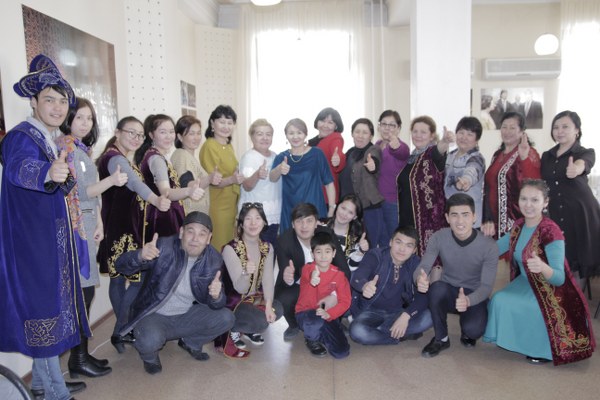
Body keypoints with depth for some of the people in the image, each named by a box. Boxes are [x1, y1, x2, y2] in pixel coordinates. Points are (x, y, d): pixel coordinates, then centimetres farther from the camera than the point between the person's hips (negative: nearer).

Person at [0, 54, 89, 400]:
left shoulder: (54, 140, 11)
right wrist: (48, 172, -60)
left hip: (50, 239, 9)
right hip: (32, 240, -9)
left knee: (49, 303, 16)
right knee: (44, 308, -2)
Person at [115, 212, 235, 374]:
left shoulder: (213, 259, -9)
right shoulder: (163, 247, -21)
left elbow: (215, 304, -5)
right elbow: (122, 266, -22)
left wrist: (216, 296, -32)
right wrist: (141, 256, -46)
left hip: (186, 315, 4)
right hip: (154, 315, -4)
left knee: (226, 317, -13)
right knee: (151, 340, -34)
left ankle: (191, 342, 16)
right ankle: (149, 355, 6)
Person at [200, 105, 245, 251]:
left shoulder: (229, 146, 12)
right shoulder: (209, 146, -12)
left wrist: (238, 178, 9)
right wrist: (232, 180, -32)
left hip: (231, 205, 8)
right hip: (217, 208, -8)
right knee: (219, 249, -3)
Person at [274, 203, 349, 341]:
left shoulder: (327, 234, -20)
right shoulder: (283, 241, -22)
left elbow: (344, 270, -21)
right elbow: (285, 275, -26)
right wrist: (287, 278, -52)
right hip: (296, 286, -1)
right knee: (283, 300, -31)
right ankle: (294, 325, 6)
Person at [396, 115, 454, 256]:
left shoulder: (433, 154, -9)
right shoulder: (411, 156, 13)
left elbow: (439, 150, -33)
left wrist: (445, 142, -54)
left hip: (429, 219, -7)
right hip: (407, 218, 7)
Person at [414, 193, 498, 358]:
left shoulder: (488, 245, -19)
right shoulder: (438, 238, -15)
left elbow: (487, 286, -19)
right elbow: (422, 268, -19)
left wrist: (468, 300, -42)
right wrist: (420, 279, -46)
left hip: (474, 296, -1)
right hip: (448, 292, 2)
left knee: (473, 330, -31)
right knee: (437, 288, -34)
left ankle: (467, 333, 11)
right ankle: (441, 338, -9)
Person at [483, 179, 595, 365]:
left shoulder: (550, 232, -24)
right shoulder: (519, 225, -3)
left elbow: (559, 278, -29)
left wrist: (542, 267, -49)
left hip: (550, 291, -6)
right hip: (525, 283, 7)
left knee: (507, 304, -24)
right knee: (499, 300, -17)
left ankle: (545, 348, 0)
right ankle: (524, 341, 9)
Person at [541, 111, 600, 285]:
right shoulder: (546, 156, 10)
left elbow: (581, 165, -28)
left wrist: (575, 169, -51)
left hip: (580, 213, -3)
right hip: (554, 215, 4)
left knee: (579, 262, 2)